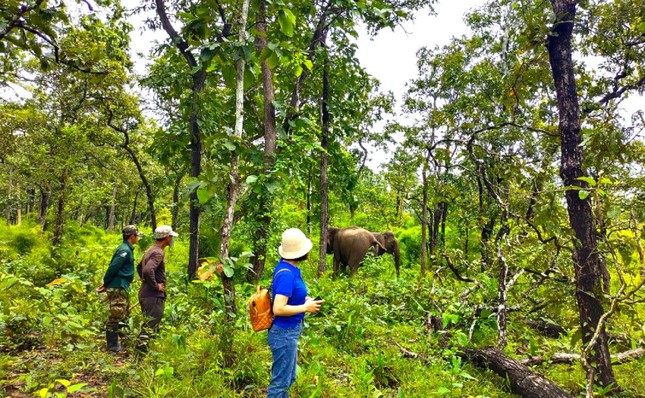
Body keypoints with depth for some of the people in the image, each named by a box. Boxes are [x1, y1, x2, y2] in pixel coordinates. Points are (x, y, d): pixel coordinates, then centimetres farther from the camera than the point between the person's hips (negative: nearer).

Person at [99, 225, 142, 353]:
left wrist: (107, 284, 16)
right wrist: (106, 284, -10)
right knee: (116, 315, -4)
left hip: (121, 287, 10)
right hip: (117, 287, -10)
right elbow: (113, 268, -21)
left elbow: (113, 267, 18)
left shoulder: (127, 249, 14)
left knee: (125, 312, 19)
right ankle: (112, 345, 3)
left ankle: (119, 333, 30)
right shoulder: (125, 250, -17)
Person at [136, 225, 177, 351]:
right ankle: (142, 345, -3)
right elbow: (148, 270, -34)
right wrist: (155, 285, -22)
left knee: (149, 323, 20)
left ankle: (141, 345, 28)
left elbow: (139, 267, 28)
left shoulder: (151, 250, 13)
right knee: (151, 324, -5)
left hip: (145, 292, 10)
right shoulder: (158, 253, -18)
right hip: (154, 295, -10)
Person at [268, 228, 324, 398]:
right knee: (280, 381, 6)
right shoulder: (286, 274, -26)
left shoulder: (287, 268, 2)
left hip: (289, 331, 10)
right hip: (284, 333, -10)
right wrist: (305, 307, -20)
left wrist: (304, 299, 5)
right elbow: (278, 309, -30)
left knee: (288, 379, 23)